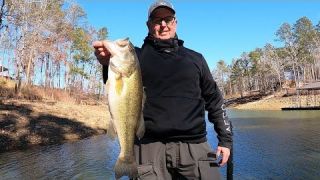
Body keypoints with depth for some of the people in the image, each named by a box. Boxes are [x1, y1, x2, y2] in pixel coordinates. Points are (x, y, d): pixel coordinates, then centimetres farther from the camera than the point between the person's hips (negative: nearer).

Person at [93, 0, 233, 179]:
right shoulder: (138, 55, 7)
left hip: (194, 145, 2)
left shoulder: (195, 58, 14)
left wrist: (225, 139, 11)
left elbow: (214, 99, 15)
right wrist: (109, 63, -30)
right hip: (150, 147, -1)